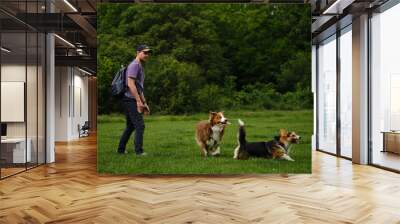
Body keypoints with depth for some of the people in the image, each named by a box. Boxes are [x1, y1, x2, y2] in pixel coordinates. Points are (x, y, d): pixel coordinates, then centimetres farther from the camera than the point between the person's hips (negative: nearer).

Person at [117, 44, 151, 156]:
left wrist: (144, 103, 21)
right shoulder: (134, 65, -9)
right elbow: (130, 84, -20)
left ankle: (121, 150, 22)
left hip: (133, 101, 10)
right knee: (140, 125, -10)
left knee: (130, 126, 15)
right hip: (130, 100, -10)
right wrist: (139, 101, -22)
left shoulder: (140, 67, 22)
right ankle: (139, 151, -6)